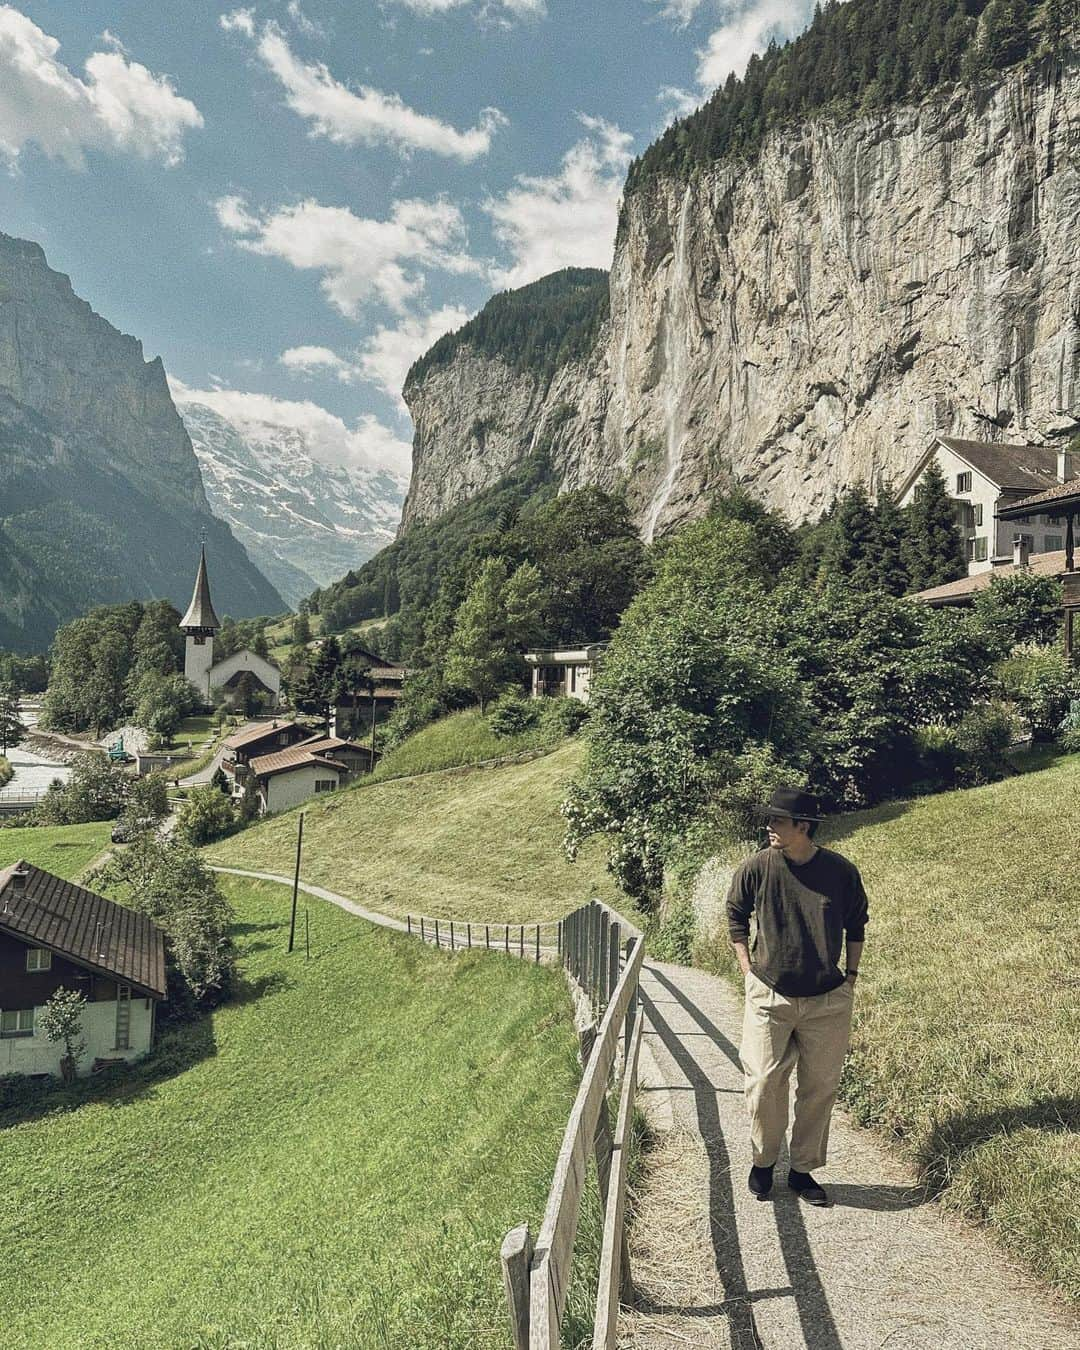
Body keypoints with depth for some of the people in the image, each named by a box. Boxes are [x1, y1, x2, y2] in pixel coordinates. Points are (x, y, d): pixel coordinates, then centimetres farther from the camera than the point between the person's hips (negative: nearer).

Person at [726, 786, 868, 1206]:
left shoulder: (842, 871, -7)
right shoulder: (756, 868, -10)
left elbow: (856, 925, 12)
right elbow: (736, 917, 8)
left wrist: (851, 975, 8)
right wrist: (748, 970, 3)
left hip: (828, 1002, 1)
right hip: (769, 997, -1)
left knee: (820, 1087, 10)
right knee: (763, 1082, 0)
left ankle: (803, 1169, 27)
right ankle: (763, 1161, 24)